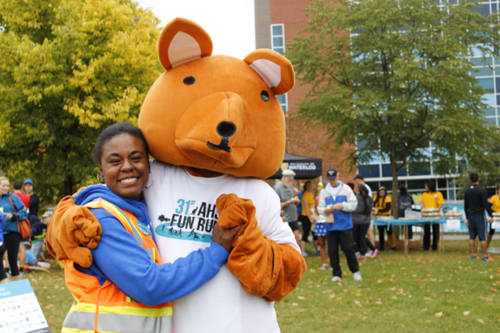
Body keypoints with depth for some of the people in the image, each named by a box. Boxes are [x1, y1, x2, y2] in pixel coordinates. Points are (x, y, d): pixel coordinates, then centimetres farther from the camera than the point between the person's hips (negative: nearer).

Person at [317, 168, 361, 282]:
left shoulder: (346, 189, 3)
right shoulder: (324, 191, 10)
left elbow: (353, 204, -1)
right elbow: (320, 208, 8)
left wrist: (342, 206, -17)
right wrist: (325, 210, -14)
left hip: (345, 225, -3)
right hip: (330, 225, 3)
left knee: (348, 249, -3)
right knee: (332, 251, 3)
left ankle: (355, 271, 15)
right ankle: (337, 274, 14)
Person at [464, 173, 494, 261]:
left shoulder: (467, 191, 5)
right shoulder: (481, 190, -13)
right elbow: (486, 204, -15)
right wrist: (491, 215, -8)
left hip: (471, 216, 5)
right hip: (480, 215, -5)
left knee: (471, 237, 9)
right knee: (482, 237, -2)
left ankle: (473, 255, 11)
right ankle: (485, 256, -2)